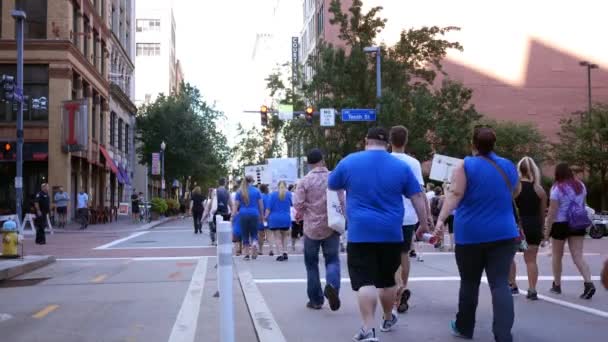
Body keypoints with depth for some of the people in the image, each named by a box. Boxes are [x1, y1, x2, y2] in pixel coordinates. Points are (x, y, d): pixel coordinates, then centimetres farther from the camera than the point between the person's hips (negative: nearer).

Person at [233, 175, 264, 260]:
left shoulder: (240, 192, 5)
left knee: (245, 235, 7)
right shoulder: (256, 191, 2)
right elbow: (261, 204, 4)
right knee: (254, 233, 9)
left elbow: (236, 205, 1)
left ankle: (247, 254, 5)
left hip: (243, 215, 1)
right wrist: (262, 215, 12)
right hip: (254, 214, -1)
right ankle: (254, 243, -21)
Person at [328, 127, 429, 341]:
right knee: (387, 279, 17)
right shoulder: (401, 166, 3)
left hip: (360, 232, -2)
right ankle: (388, 320, 35)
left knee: (364, 281, -5)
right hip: (391, 233, 2)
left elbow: (331, 186, 17)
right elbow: (418, 197, 5)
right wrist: (423, 224, 15)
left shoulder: (348, 162, 0)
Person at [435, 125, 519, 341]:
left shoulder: (466, 166, -3)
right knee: (500, 284, -3)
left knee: (469, 283, 12)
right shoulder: (509, 166, 9)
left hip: (470, 234, -2)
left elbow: (454, 194, -16)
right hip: (503, 234, 2)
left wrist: (441, 218, -22)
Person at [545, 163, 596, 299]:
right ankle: (589, 284, -19)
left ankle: (557, 285, 23)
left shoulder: (557, 188, -13)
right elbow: (583, 205, 15)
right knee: (578, 256, 0)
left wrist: (547, 231, -11)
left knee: (557, 256, 13)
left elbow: (552, 212, -15)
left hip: (560, 224, -4)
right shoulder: (580, 185, 6)